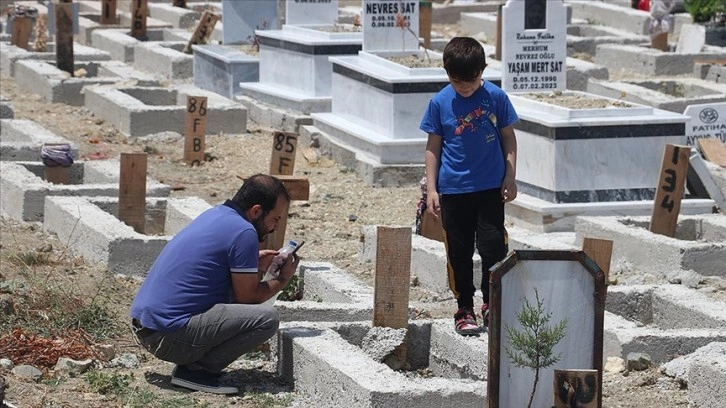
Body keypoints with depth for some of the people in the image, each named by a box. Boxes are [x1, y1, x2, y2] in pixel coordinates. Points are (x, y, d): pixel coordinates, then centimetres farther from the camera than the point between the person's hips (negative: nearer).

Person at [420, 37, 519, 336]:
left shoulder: (495, 97, -5)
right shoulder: (440, 103, -4)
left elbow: (508, 137, 5)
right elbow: (433, 147, 3)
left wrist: (510, 177, 1)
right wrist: (431, 189, 0)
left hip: (490, 188, 0)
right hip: (453, 190, 1)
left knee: (493, 246, -3)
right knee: (459, 252, 6)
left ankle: (492, 305, 12)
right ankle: (464, 309, 17)